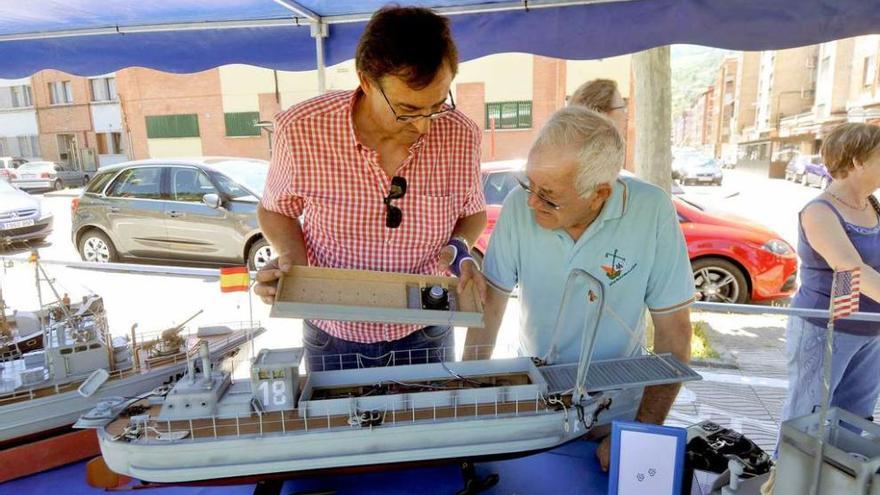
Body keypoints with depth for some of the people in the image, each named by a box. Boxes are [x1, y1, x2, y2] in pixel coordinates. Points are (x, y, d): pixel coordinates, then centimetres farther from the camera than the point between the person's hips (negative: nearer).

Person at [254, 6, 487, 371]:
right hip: (332, 337, 0)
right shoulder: (300, 131, -22)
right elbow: (276, 210, -3)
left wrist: (459, 247, -17)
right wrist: (290, 255, -21)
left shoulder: (461, 136, -16)